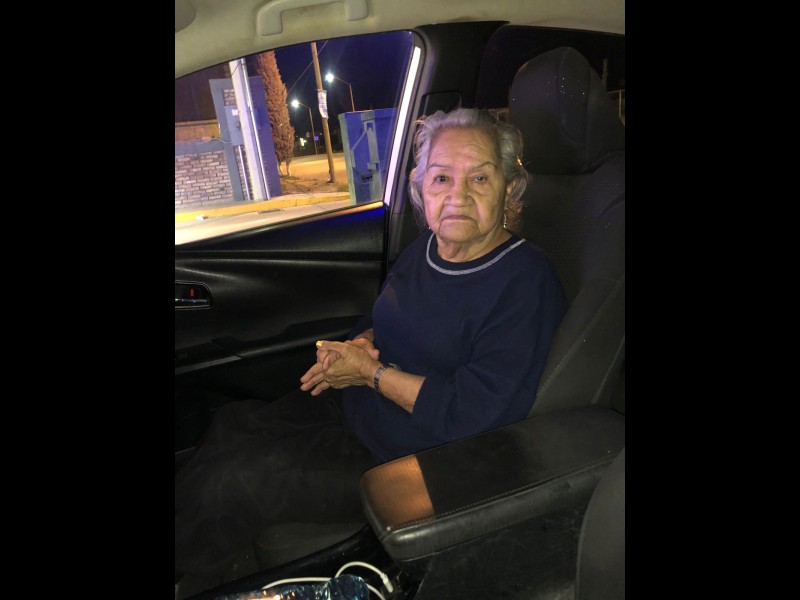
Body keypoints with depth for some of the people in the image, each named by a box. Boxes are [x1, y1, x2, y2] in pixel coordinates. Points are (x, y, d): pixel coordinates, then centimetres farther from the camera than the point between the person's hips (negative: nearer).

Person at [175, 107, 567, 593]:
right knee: (234, 423, 6)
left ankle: (187, 569, 20)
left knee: (232, 482, -11)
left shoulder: (525, 284, -22)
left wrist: (371, 372, -19)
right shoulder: (428, 247, 2)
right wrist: (360, 344, -7)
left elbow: (470, 415, -27)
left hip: (406, 462, -8)